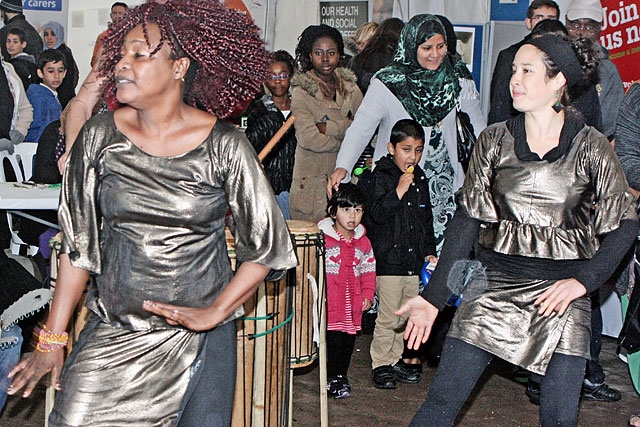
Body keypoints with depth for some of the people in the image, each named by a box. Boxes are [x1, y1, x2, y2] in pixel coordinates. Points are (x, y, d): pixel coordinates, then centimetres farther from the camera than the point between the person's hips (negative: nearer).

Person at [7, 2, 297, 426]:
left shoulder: (224, 145, -10)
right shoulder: (101, 136, -3)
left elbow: (268, 246, -3)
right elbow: (77, 243, 3)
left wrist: (215, 312, -8)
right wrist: (52, 339, 3)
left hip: (200, 335, -1)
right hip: (111, 331, 2)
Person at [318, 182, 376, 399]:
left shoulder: (363, 242, 10)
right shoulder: (322, 237, -5)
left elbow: (368, 269, 16)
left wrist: (367, 294, 5)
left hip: (353, 302, 5)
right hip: (330, 302, -4)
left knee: (349, 339, 11)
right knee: (332, 339, -4)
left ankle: (342, 375, 28)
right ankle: (331, 379, 11)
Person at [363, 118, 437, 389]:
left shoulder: (421, 180, 11)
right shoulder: (381, 176, -6)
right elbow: (376, 212, -18)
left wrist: (429, 251, 16)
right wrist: (399, 190, -25)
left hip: (415, 260, 6)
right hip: (389, 259, -6)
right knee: (389, 317, -4)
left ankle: (397, 360, 25)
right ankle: (380, 364, 9)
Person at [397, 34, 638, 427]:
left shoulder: (592, 147, -2)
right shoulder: (495, 140, 2)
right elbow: (467, 219, 3)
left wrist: (582, 281, -10)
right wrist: (433, 297, -1)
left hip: (562, 292, -1)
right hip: (495, 286, 1)